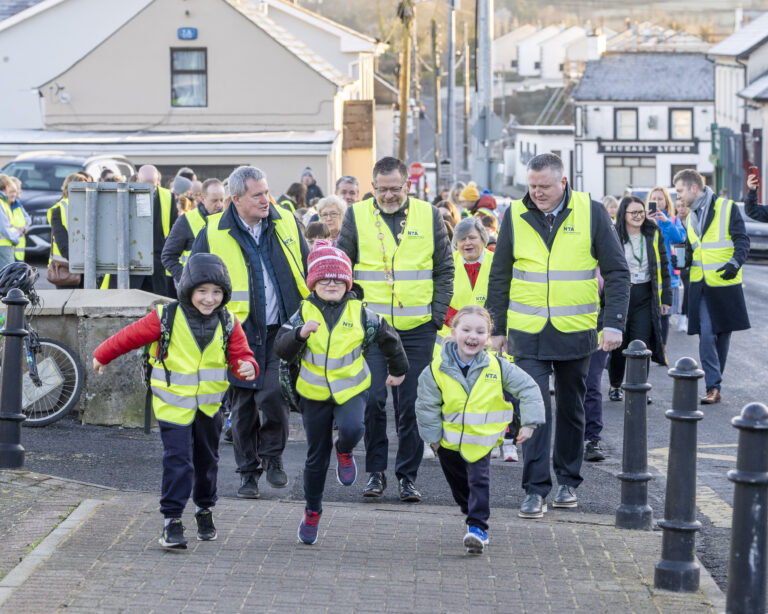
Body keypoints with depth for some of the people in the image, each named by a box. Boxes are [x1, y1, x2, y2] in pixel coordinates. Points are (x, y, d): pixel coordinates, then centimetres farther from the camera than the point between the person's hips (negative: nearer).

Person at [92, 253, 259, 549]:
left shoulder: (228, 324, -6)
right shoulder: (166, 318, -15)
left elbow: (241, 355, -6)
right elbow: (130, 336, -3)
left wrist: (247, 367, -30)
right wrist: (102, 356, 9)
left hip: (209, 405, 4)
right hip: (173, 406, -4)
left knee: (207, 460, 17)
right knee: (178, 460, -13)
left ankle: (204, 510, 37)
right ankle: (172, 520, -9)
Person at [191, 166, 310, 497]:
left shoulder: (286, 223, 3)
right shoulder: (213, 235, -4)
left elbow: (307, 269, 15)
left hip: (281, 330, 0)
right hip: (239, 332, 0)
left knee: (272, 395, -15)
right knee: (243, 405, 6)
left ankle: (272, 455, 9)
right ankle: (248, 471, 20)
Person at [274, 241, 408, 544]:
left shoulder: (360, 314, -4)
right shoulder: (304, 312, -5)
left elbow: (388, 338, 12)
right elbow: (281, 348, -13)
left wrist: (398, 369, 24)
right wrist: (300, 333, -32)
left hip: (351, 389, -1)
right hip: (314, 394, 1)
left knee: (352, 429, -31)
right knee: (316, 458, 7)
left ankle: (344, 451, 6)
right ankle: (312, 512, 26)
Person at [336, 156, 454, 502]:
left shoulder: (429, 216, 5)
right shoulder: (356, 216, 3)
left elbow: (445, 270, 10)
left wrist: (437, 315, 0)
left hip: (417, 329, 1)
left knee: (412, 404, 2)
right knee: (371, 399, -7)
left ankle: (408, 476, 12)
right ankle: (375, 472, 7)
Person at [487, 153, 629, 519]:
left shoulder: (591, 213, -3)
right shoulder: (515, 215, 0)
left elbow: (617, 271, 1)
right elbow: (499, 277, 8)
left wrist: (614, 324, -8)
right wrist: (497, 328, 6)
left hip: (575, 333, 0)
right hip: (528, 334, 0)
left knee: (571, 409, 12)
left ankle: (568, 481, 26)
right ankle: (535, 490, -6)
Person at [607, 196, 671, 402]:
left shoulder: (653, 234, 6)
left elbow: (663, 267, 11)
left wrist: (666, 298, 8)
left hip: (645, 296, 2)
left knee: (642, 344, -5)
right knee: (618, 343, 2)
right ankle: (615, 386, 18)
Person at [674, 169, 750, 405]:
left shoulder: (727, 208, -5)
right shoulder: (691, 216, 14)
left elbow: (742, 241, -8)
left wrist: (735, 263, -25)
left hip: (725, 283, -4)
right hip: (701, 287, 4)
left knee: (722, 334, 5)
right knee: (706, 335, -8)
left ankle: (715, 382, 18)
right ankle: (714, 387, -10)